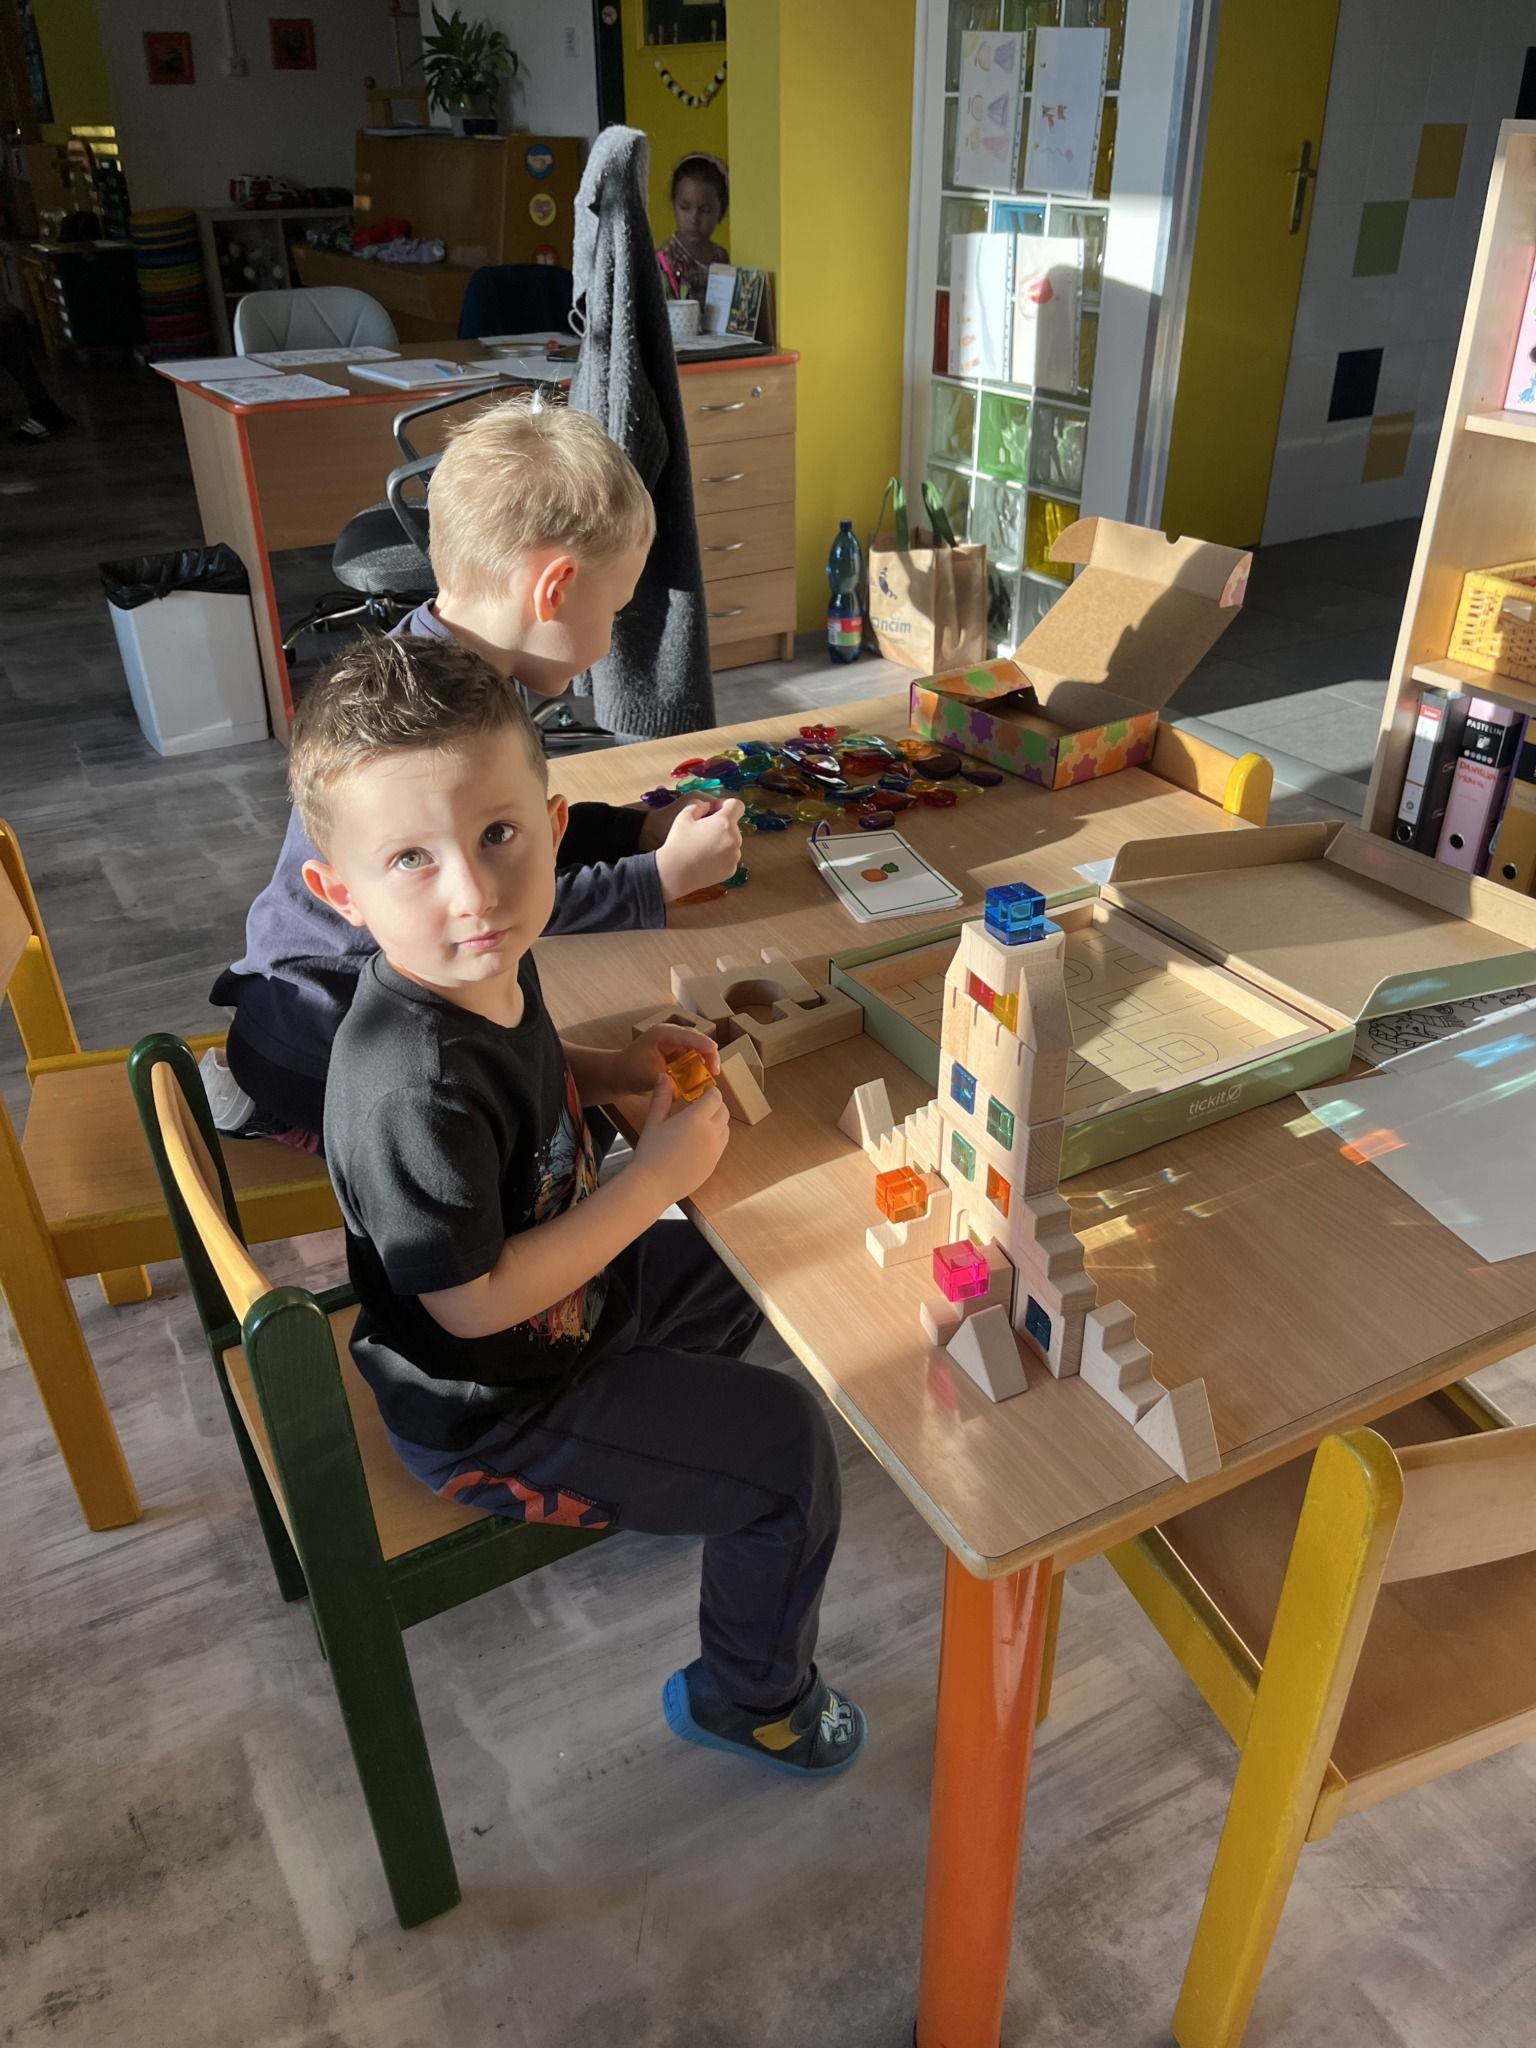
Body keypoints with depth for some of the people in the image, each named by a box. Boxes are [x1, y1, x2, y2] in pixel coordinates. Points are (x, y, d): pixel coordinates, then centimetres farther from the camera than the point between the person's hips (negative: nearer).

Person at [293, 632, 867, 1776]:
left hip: (558, 1297, 9)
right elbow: (473, 1302, -31)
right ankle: (752, 1698, 23)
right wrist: (657, 1178, -26)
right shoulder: (414, 1089, -38)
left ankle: (640, 1476, 46)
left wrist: (619, 1070, -7)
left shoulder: (485, 969, -10)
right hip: (487, 1406, -9)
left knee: (728, 1274, 28)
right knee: (790, 1445, -3)